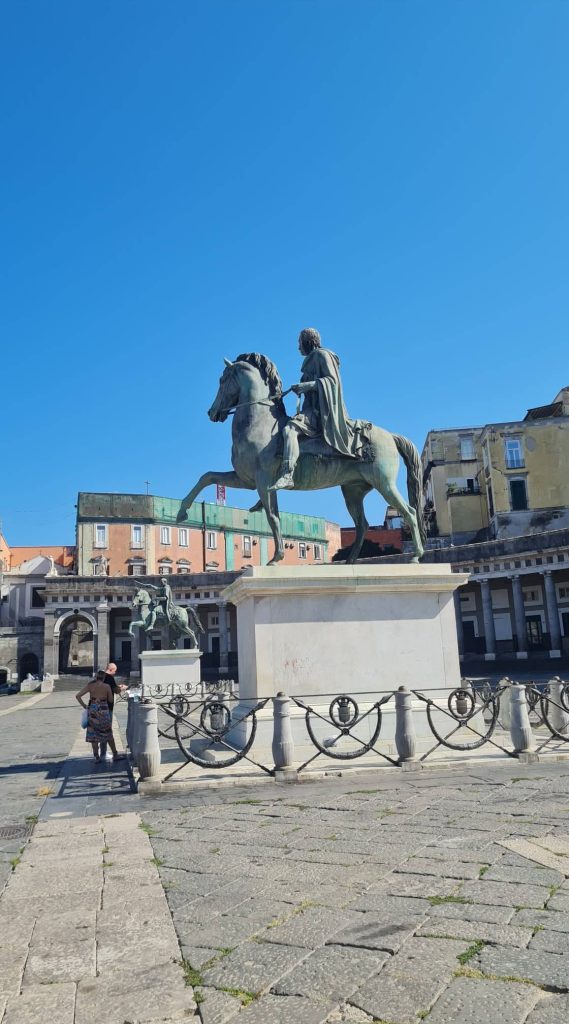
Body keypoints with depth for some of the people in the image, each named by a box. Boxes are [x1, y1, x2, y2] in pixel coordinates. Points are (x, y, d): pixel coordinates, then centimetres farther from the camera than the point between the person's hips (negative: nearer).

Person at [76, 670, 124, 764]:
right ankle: (115, 755, 17)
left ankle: (96, 757, 12)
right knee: (108, 734, 11)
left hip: (92, 710, 1)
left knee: (93, 734, 10)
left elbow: (78, 696, -4)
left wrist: (84, 706, 3)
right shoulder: (107, 686, -3)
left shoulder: (90, 686, 1)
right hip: (103, 710, -1)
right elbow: (111, 700, 3)